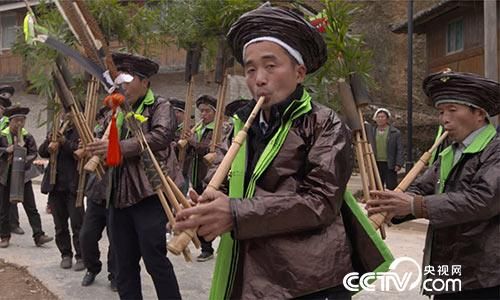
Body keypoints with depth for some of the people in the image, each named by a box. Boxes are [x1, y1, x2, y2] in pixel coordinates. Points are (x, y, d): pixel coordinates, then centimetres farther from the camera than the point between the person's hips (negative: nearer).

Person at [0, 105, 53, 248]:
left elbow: (33, 153, 0)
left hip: (23, 175, 1)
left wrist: (24, 162, -17)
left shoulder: (27, 136, 0)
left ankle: (38, 236, 1)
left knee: (31, 208, 0)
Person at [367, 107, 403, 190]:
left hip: (390, 165, -3)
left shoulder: (395, 132, 2)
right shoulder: (371, 131, 10)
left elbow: (399, 150, 0)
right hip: (376, 164, 3)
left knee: (391, 187, -2)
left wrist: (398, 164, -7)